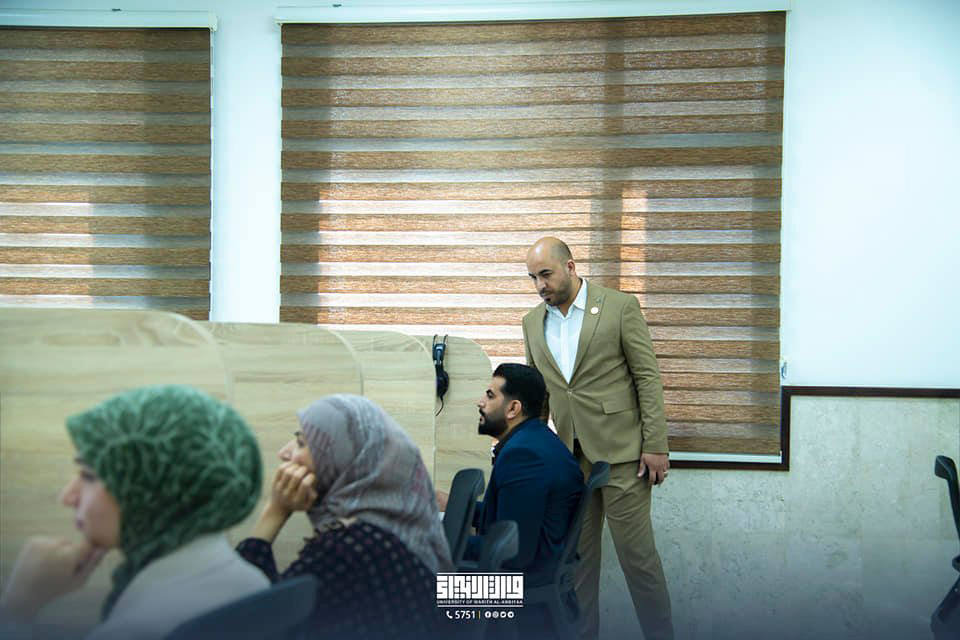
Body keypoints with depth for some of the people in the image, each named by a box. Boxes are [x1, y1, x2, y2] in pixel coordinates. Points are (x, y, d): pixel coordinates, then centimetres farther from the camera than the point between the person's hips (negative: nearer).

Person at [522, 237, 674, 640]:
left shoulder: (620, 307, -5)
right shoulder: (533, 322, 11)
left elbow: (648, 377, -6)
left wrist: (655, 445, -10)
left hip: (620, 452, -5)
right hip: (568, 455, 5)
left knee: (636, 552, -1)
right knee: (576, 554, 10)